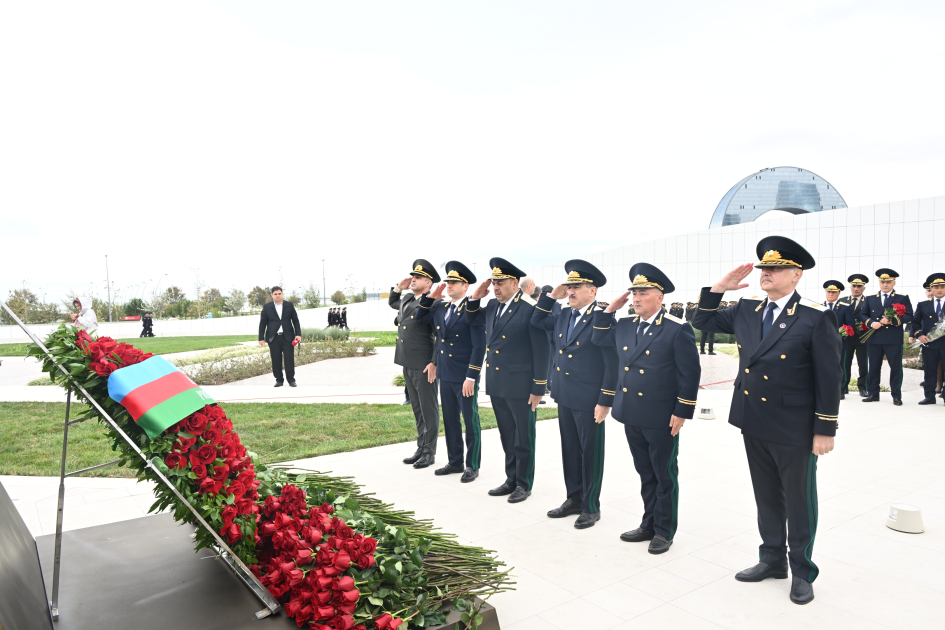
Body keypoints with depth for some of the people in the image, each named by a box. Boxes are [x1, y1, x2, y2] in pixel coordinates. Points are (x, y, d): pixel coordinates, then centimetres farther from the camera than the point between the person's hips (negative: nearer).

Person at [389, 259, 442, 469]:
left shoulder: (434, 303, -14)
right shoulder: (406, 299, 12)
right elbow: (391, 303, 34)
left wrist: (435, 363, -20)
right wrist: (398, 288, 15)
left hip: (424, 365, -8)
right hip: (407, 363, 9)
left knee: (429, 410, 3)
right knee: (417, 409, 16)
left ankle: (429, 452, 13)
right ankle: (421, 449, 27)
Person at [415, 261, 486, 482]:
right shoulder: (440, 308, 9)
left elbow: (479, 346, -17)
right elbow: (420, 318, 22)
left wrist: (471, 377, -20)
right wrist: (430, 297, 6)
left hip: (465, 378, -7)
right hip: (445, 375, 7)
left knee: (471, 421, 5)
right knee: (450, 421, 15)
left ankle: (473, 466, 17)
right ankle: (455, 462, 29)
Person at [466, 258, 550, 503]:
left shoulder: (530, 309, -15)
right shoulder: (493, 306, 7)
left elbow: (541, 351, -14)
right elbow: (472, 320, 25)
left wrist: (538, 388, -13)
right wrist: (475, 297, 6)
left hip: (520, 387, -7)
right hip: (497, 384, 7)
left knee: (523, 438, 8)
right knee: (507, 437, 18)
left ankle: (524, 484, 21)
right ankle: (511, 480, 31)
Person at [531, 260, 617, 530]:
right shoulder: (563, 316, 7)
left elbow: (612, 364, -16)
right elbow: (536, 321, 21)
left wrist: (605, 402, -17)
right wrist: (551, 296, 6)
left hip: (589, 401, -7)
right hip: (565, 397, 7)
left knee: (590, 454, 7)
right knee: (570, 451, 16)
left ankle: (591, 507, 20)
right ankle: (574, 499, 31)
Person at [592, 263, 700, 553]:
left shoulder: (677, 330, -12)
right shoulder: (625, 326, 7)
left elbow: (690, 373, -12)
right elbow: (599, 338, 22)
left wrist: (682, 412, -14)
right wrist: (610, 309, 9)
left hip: (662, 418, -6)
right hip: (632, 416, 6)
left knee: (665, 476, 9)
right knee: (645, 474, 18)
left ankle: (664, 531, 23)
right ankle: (649, 524, 32)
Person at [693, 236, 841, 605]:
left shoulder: (816, 319, -14)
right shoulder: (747, 310, 3)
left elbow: (829, 378, -12)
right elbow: (703, 321, 14)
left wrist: (825, 430, -12)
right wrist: (719, 288, -1)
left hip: (794, 429, -5)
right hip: (753, 424, 6)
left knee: (799, 501, 11)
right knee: (766, 498, 19)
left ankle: (802, 571, 28)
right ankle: (772, 560, 36)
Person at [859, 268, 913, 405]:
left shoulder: (903, 299, 6)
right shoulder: (870, 299, 14)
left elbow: (909, 317, -2)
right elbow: (863, 315, 12)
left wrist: (892, 320, -16)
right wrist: (871, 323, -8)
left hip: (894, 339, -2)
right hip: (874, 339, 3)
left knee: (896, 367, 0)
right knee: (874, 367, 7)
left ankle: (896, 396, 8)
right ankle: (873, 394, 14)